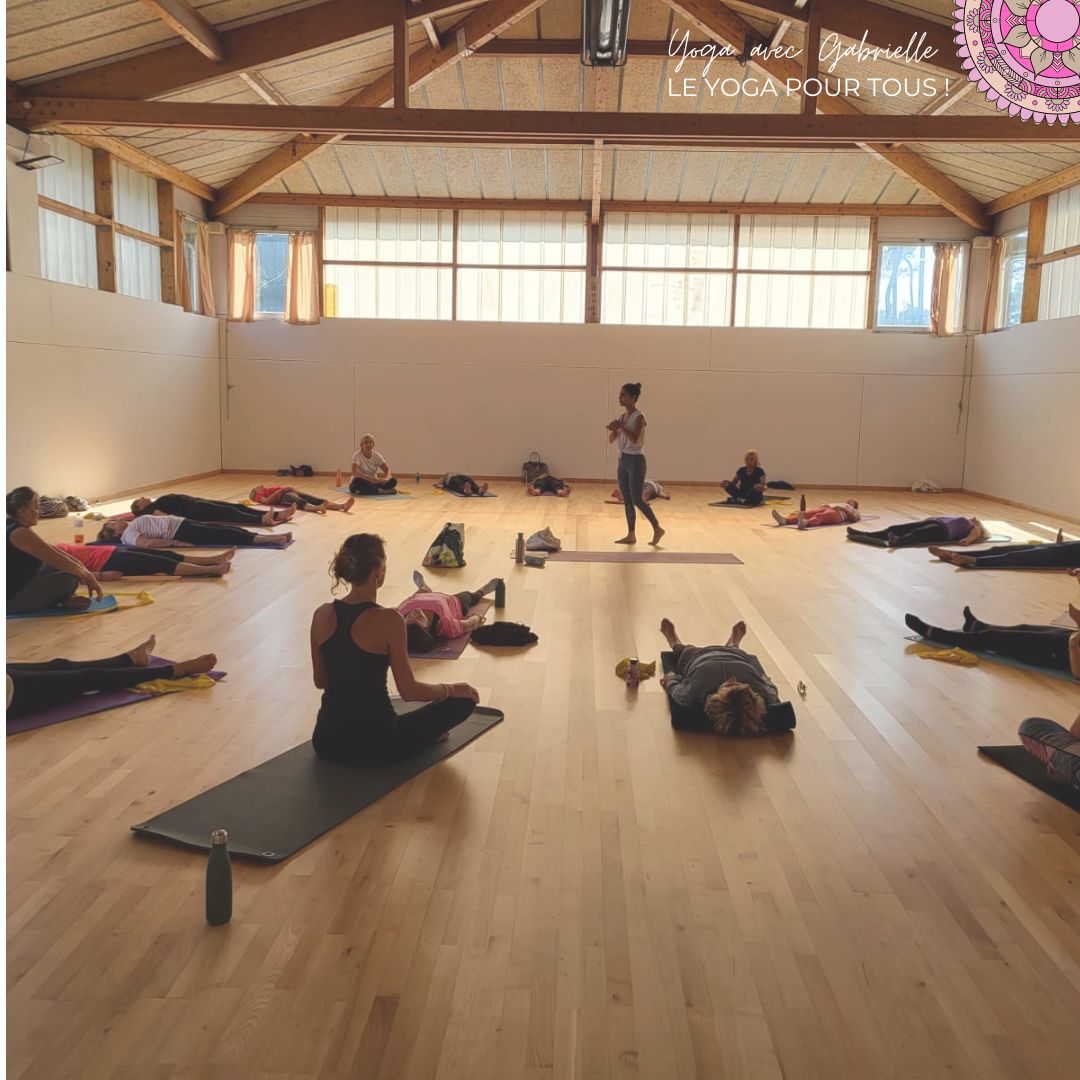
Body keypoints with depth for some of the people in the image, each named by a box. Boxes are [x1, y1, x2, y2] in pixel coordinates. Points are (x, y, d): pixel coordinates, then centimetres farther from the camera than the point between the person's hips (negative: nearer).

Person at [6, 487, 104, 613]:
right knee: (70, 576, -21)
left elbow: (50, 550, 15)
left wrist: (80, 566, 8)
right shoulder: (20, 533, -21)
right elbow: (56, 559, -21)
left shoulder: (12, 527, 10)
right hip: (13, 601, -11)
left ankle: (65, 598, 5)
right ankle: (65, 601, 7)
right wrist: (87, 575, -11)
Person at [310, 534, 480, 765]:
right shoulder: (388, 620, -18)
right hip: (374, 743, -5)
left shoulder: (321, 615, -2)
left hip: (327, 741, 6)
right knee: (464, 698, 11)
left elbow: (320, 681, 11)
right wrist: (451, 688, 4)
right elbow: (409, 691, -14)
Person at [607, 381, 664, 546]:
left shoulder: (639, 417, -12)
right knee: (627, 501, 9)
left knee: (637, 500, -7)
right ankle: (631, 535, 15)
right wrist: (613, 429, -8)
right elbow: (611, 440, 11)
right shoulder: (621, 416, 11)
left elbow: (635, 439, -23)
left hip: (635, 461, -8)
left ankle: (657, 529, 8)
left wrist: (621, 426, -21)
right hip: (623, 460, 8)